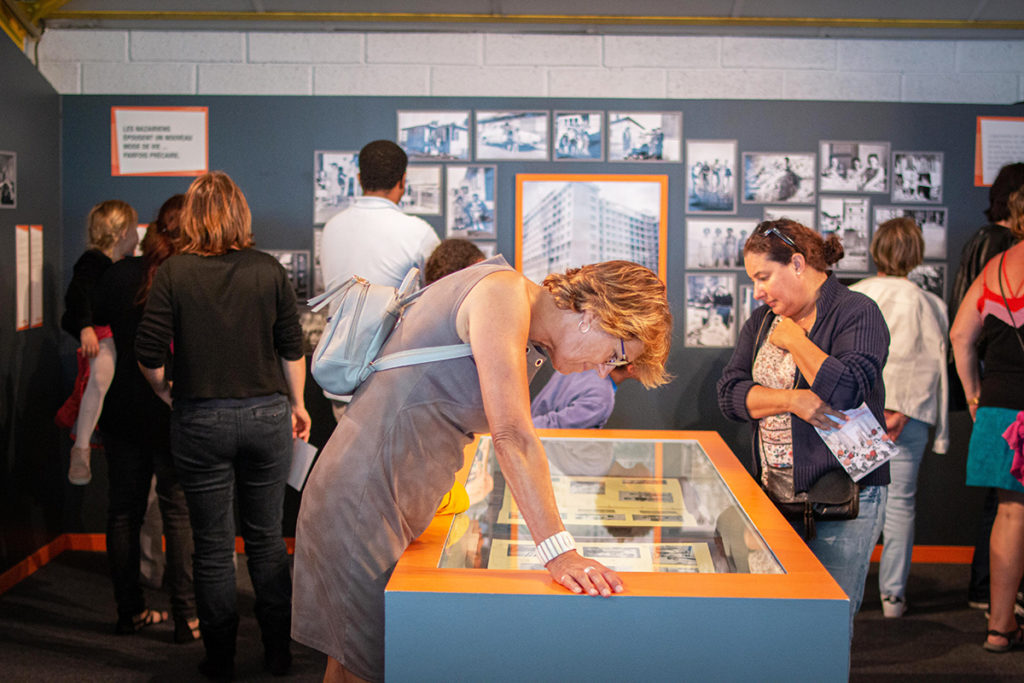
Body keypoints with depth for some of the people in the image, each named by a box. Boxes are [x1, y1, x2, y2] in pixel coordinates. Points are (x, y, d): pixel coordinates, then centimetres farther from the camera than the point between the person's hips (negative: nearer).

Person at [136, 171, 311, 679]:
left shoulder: (173, 273, -7)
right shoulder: (269, 270, -2)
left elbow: (149, 353, -9)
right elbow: (292, 347, 2)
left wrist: (166, 392, 10)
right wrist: (297, 403, 15)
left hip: (201, 422, -2)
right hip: (266, 415, 2)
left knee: (213, 546, 8)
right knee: (267, 539, 14)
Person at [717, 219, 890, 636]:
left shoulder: (857, 313, -8)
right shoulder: (763, 320, 13)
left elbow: (845, 389, -25)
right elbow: (730, 394, 3)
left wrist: (794, 339, -12)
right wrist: (792, 400, -14)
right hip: (775, 493, 6)